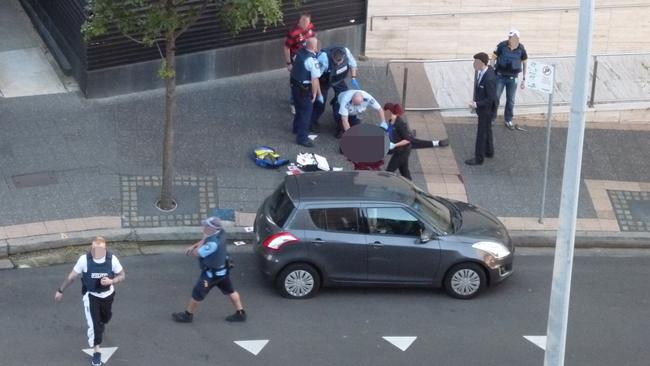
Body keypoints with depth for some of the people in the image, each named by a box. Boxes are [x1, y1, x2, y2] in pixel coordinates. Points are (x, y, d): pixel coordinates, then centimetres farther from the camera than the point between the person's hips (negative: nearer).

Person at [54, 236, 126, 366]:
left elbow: (122, 275, -9)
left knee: (105, 318, 27)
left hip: (107, 294, 3)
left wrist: (111, 281, -30)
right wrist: (60, 290, -4)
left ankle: (101, 324, 65)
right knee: (93, 323, -11)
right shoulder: (84, 259, -25)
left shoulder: (112, 259, -23)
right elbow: (72, 276, -12)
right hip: (90, 295, -2)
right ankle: (96, 351, 6)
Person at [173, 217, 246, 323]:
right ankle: (240, 313, 28)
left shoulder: (213, 243, -36)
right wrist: (193, 246, 2)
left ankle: (188, 315, 24)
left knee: (197, 293, 8)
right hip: (223, 269, 9)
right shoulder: (220, 232, -11)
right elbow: (206, 240, 9)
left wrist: (204, 238, -20)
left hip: (211, 273, -9)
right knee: (230, 291, 19)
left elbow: (197, 253, -24)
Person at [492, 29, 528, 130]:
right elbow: (494, 58, -3)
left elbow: (524, 63, 2)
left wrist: (524, 79, 3)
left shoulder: (521, 49, -11)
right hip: (500, 76, -1)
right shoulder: (502, 46, -15)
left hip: (512, 78, 1)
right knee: (495, 97, 4)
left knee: (510, 100, 11)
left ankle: (508, 119, 26)